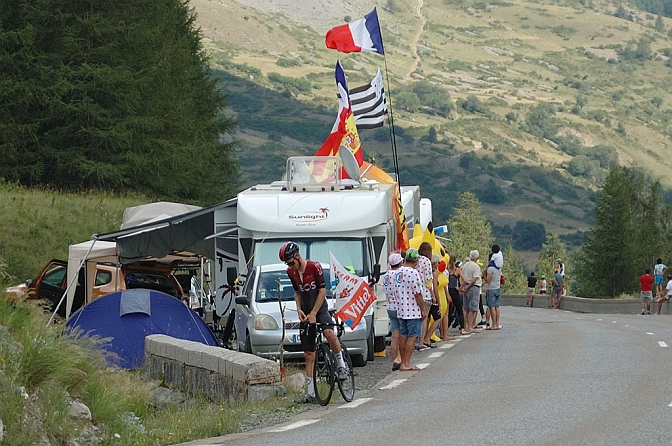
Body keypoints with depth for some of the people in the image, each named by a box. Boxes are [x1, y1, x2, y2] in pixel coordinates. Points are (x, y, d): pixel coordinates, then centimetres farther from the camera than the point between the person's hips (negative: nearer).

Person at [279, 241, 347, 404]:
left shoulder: (314, 267, -14)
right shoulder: (291, 272, 3)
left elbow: (322, 290, -14)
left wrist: (313, 313, -16)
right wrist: (299, 309, 0)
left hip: (320, 309, -5)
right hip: (305, 314, 5)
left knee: (329, 333, -37)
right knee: (308, 355, 3)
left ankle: (341, 364, -13)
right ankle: (311, 393, 8)